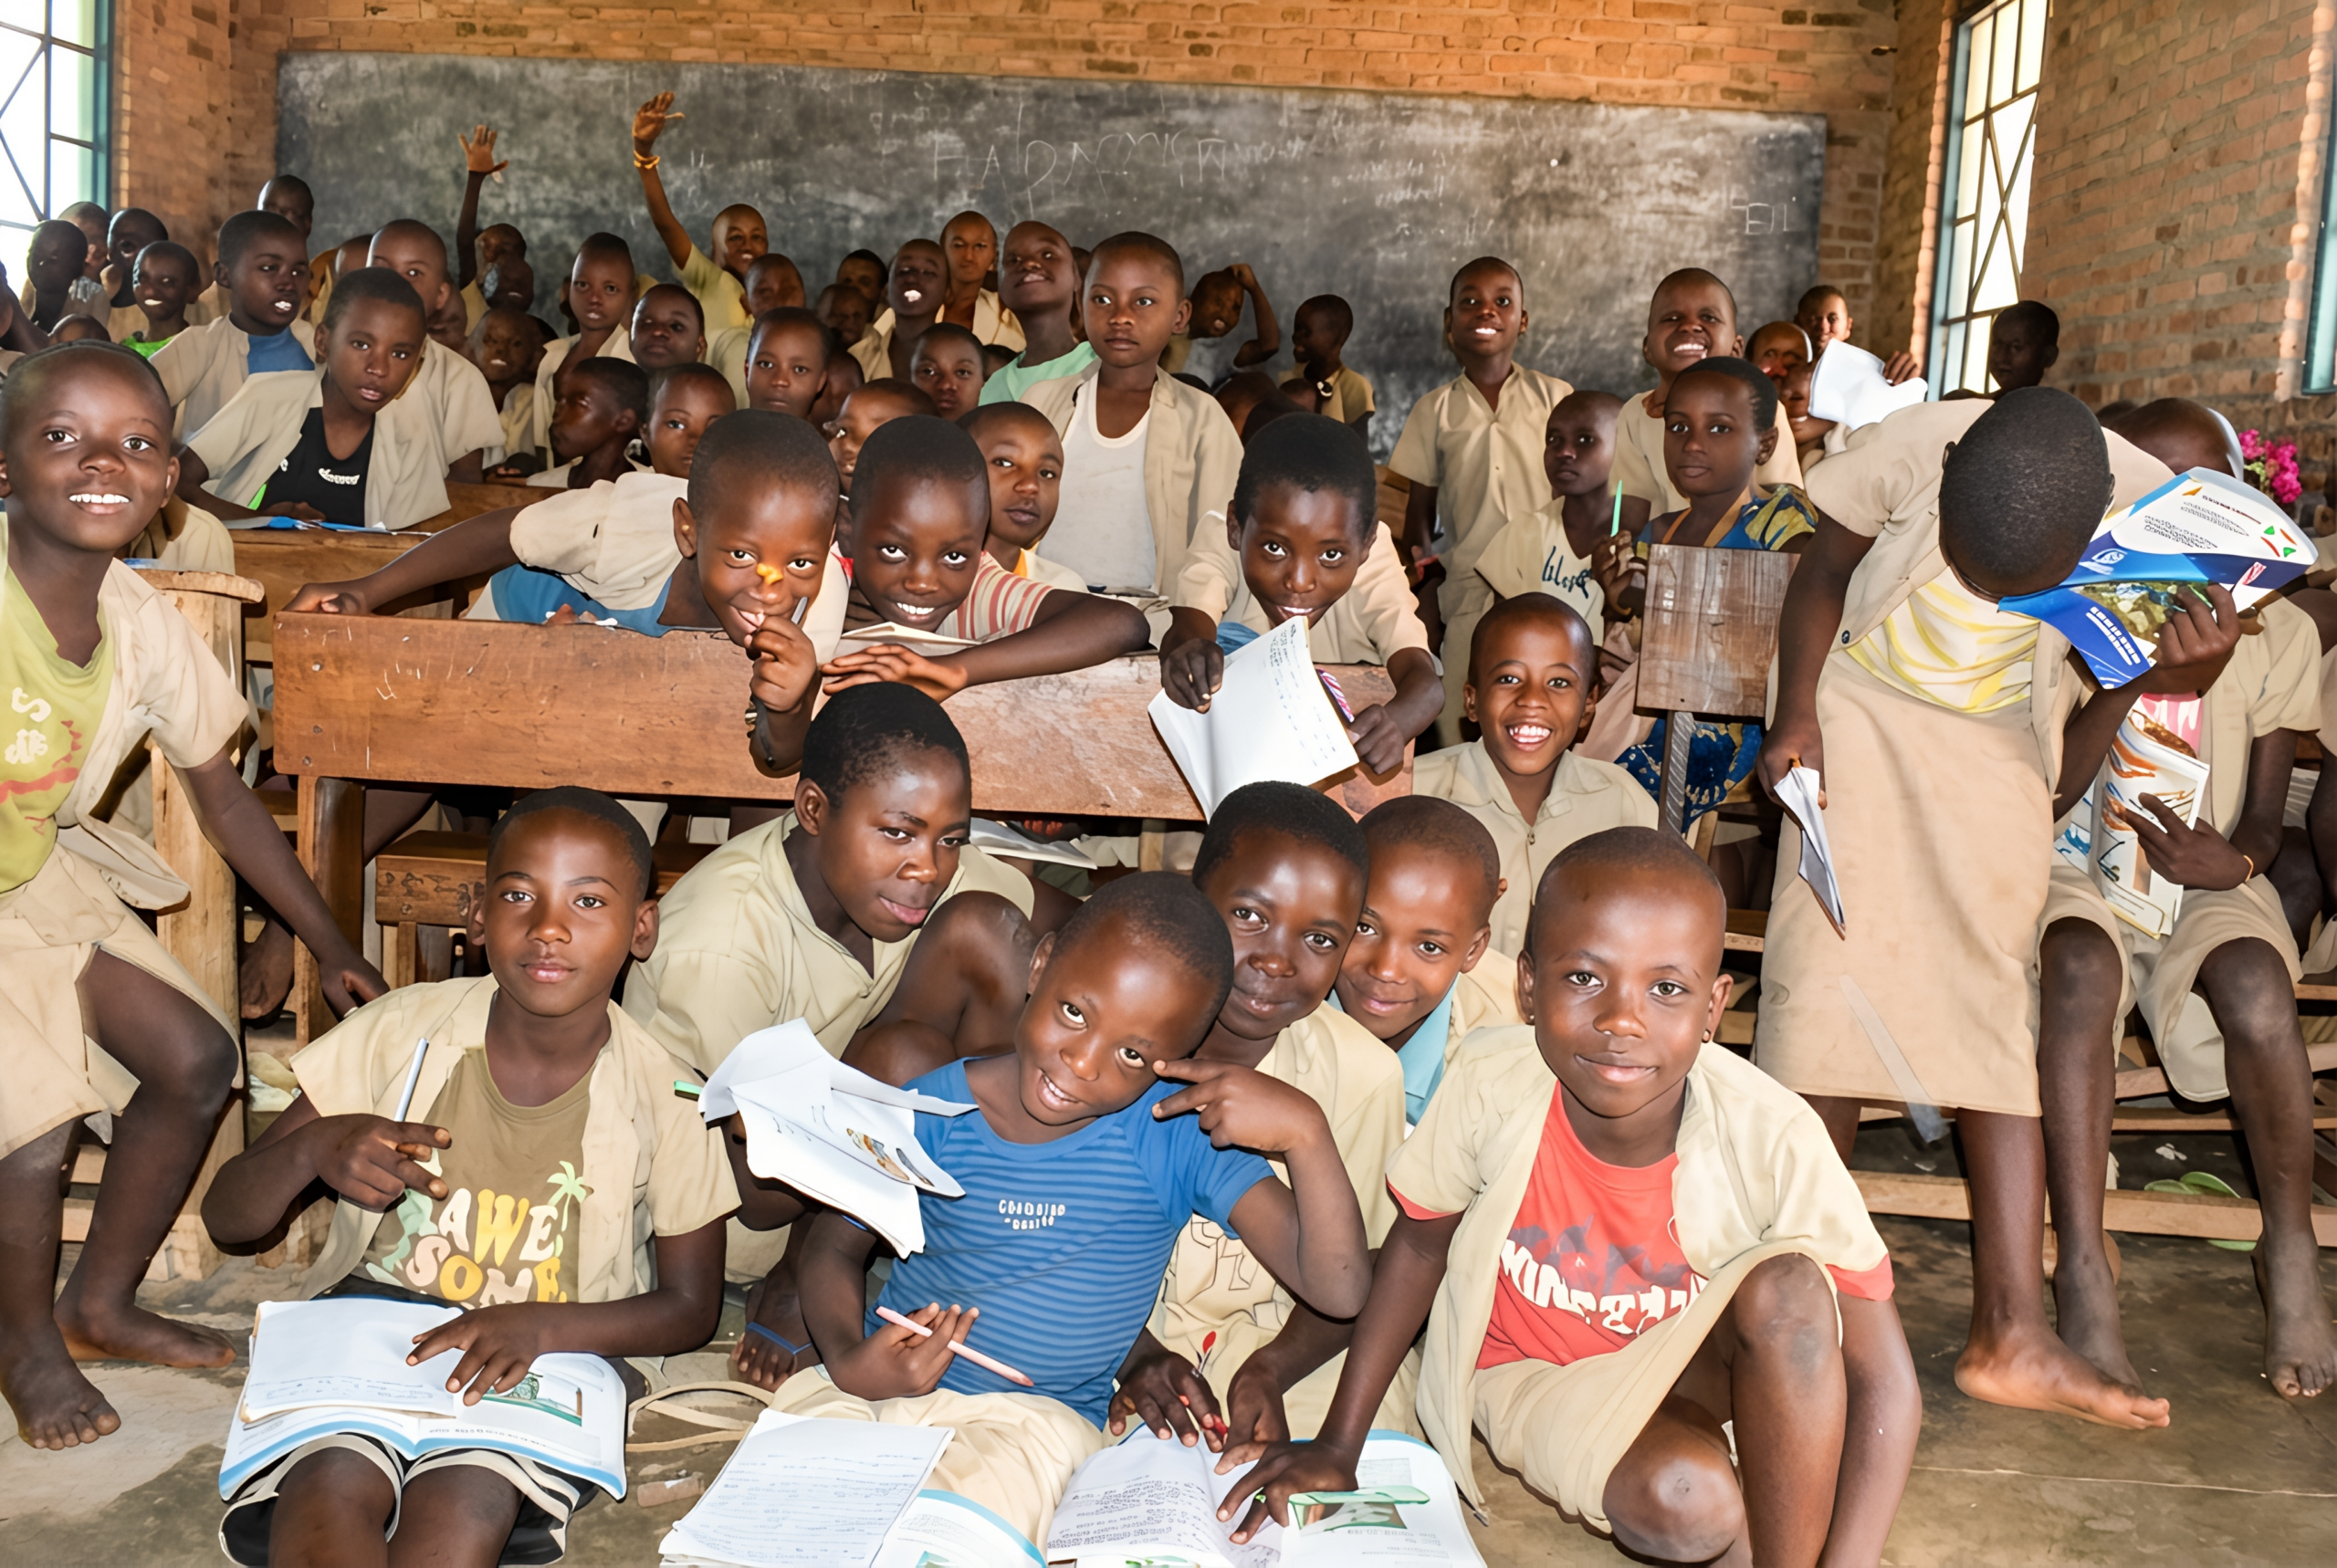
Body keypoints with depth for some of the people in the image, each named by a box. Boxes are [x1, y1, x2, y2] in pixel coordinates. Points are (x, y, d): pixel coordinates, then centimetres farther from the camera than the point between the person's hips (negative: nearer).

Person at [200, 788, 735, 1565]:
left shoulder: (662, 1094, -6)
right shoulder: (402, 1030, -3)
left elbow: (690, 1306, 3)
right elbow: (227, 1218, 4)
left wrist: (537, 1327, -16)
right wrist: (313, 1148, -20)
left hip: (547, 1361, -1)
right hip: (365, 1328, 1)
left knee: (462, 1504, -34)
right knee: (332, 1483, -33)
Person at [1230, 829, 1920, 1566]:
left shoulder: (1774, 1140, -29)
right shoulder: (1490, 1085, -26)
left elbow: (1884, 1381, -24)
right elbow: (1419, 1244, -6)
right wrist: (1338, 1445, -5)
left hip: (1683, 1353, 1)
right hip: (1535, 1368, 0)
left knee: (1787, 1286, -32)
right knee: (1688, 1500, -31)